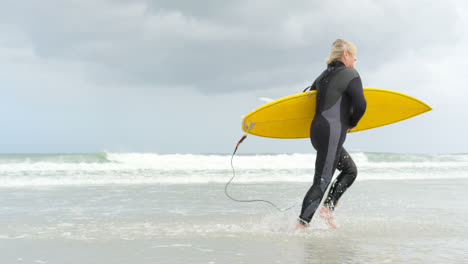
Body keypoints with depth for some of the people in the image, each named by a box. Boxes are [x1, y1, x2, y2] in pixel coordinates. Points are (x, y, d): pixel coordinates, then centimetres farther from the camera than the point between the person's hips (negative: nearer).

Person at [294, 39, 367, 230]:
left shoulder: (325, 75, 15)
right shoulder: (351, 75, -9)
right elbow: (360, 105, -18)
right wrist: (352, 123, 1)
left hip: (317, 130, 9)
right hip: (332, 133, -9)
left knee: (350, 170, 22)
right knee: (322, 181, -8)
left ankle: (327, 206, 13)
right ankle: (301, 225, -10)